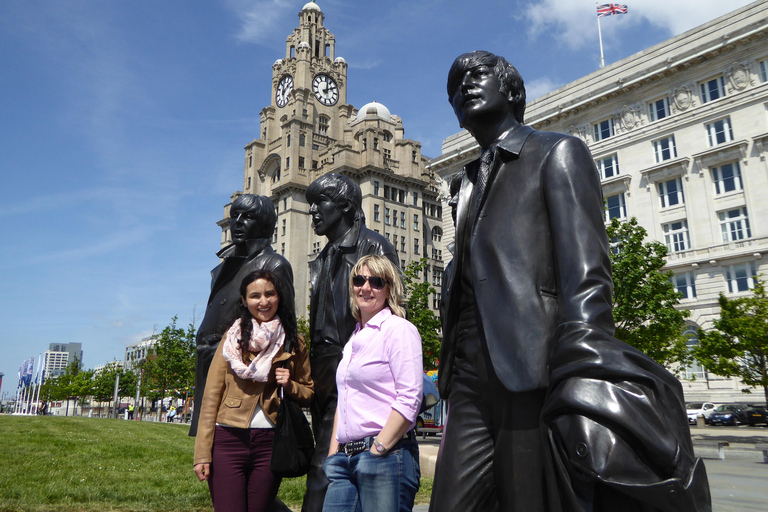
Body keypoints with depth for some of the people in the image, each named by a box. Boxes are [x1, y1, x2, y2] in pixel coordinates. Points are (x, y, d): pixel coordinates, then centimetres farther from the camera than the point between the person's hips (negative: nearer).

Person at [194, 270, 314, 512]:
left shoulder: (294, 343, 7)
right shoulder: (233, 337, 3)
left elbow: (309, 394, 15)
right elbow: (211, 397, 2)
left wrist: (289, 385, -7)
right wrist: (202, 454, -4)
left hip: (270, 442, 2)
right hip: (228, 440, -1)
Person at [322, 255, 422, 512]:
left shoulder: (399, 329, -6)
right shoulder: (355, 338, 17)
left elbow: (410, 399, -14)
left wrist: (378, 450, -14)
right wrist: (333, 452, 12)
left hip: (388, 455, -7)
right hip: (346, 458, 7)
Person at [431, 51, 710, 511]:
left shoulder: (557, 153, 5)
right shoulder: (471, 182, 26)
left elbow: (585, 271, -9)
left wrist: (582, 378, -21)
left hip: (535, 372, -6)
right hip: (472, 378, 6)